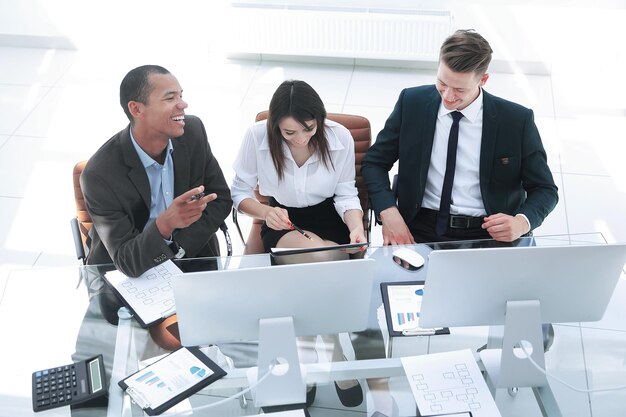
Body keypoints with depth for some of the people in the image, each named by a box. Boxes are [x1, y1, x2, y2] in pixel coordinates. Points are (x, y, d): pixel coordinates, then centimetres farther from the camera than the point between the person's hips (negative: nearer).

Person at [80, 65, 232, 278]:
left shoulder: (193, 132, -10)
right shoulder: (100, 174, -23)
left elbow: (221, 199, 0)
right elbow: (126, 262, -22)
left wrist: (179, 248, -12)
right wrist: (164, 225, -41)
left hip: (191, 256, 2)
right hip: (125, 276, -2)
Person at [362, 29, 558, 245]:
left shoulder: (517, 120, -1)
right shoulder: (412, 102, 3)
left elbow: (545, 190, 8)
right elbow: (374, 162, 10)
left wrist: (522, 222, -15)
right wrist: (388, 213, -9)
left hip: (489, 234, 0)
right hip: (421, 231, 0)